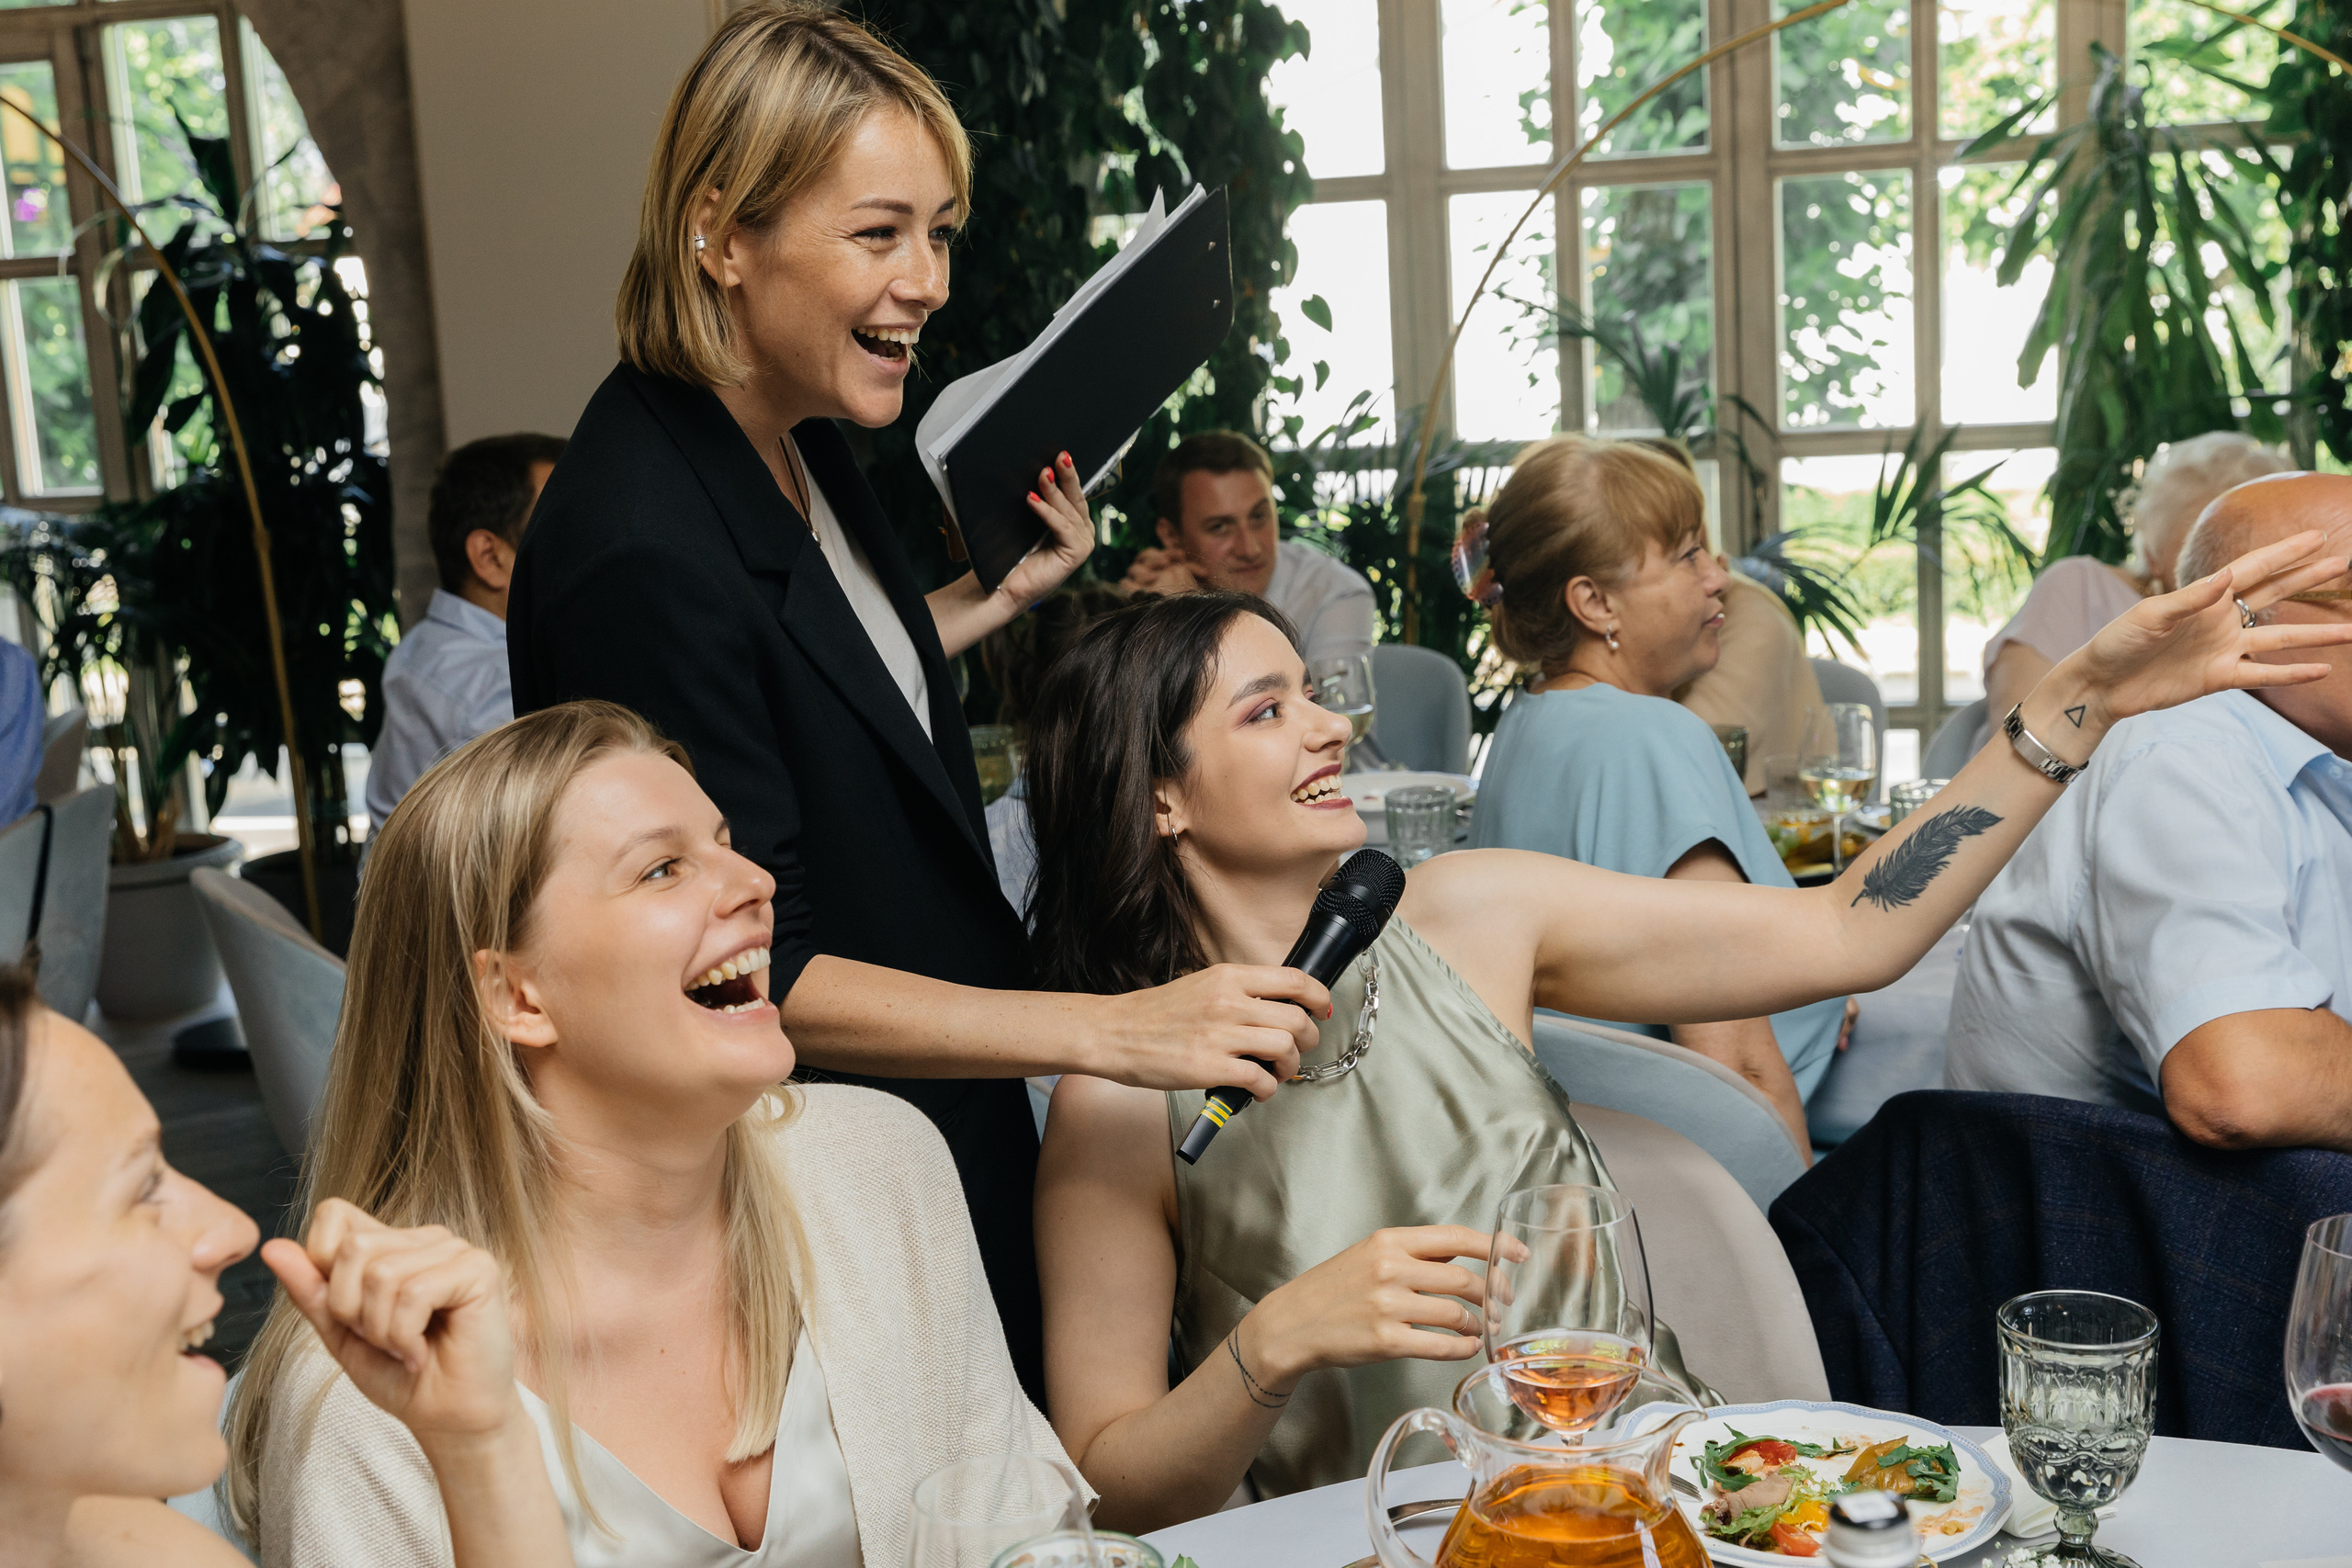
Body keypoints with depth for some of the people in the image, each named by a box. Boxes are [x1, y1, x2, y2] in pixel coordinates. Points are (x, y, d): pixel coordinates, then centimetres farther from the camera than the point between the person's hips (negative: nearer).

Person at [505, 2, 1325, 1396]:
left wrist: (1000, 597, 9)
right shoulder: (639, 551, -27)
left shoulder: (799, 444, 1)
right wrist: (1111, 1031, -30)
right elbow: (749, 978, -27)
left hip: (944, 1138, 9)